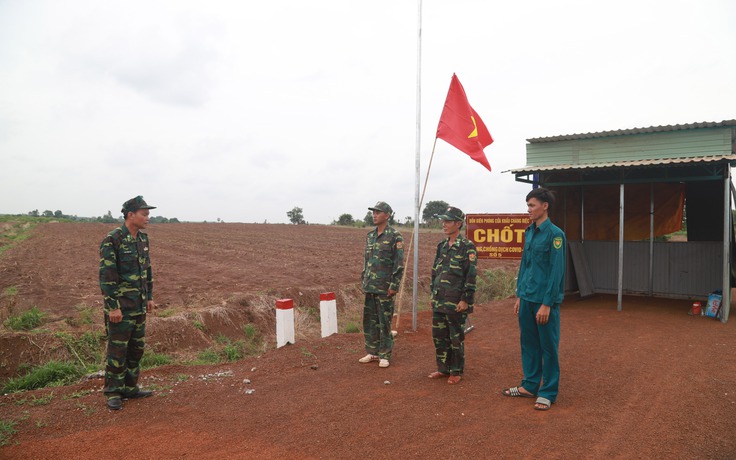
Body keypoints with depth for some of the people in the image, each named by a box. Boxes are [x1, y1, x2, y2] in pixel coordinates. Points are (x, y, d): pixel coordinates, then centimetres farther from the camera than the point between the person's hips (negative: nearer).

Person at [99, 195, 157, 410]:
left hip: (139, 306, 8)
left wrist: (149, 297, 15)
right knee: (117, 350, 1)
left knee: (136, 348, 13)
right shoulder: (112, 240, -16)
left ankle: (130, 387, 24)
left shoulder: (143, 238, 8)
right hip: (120, 306, -7)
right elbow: (106, 275, -18)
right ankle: (113, 393, 13)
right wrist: (113, 307, -19)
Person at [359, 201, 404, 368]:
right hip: (370, 287, 7)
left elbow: (399, 263, -12)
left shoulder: (395, 236, -9)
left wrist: (394, 286, -16)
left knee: (384, 321, 0)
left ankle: (385, 355, 11)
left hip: (385, 287, -7)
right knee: (369, 320, 10)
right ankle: (372, 352, 22)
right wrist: (363, 281, 15)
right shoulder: (370, 235, 12)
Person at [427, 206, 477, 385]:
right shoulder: (442, 246, 12)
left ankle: (456, 372, 17)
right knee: (439, 336, 12)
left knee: (456, 338, 4)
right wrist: (433, 294, 16)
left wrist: (465, 300, -17)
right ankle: (443, 368, 25)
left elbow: (471, 275, -14)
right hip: (439, 302, 7)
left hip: (456, 303, -7)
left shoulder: (467, 247, -10)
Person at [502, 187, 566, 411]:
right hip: (527, 298, 7)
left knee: (548, 346, 5)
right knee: (528, 343, 15)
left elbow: (556, 271, -15)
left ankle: (548, 392, 17)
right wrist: (519, 295, 13)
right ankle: (530, 385, 28)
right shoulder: (529, 232, 10)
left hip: (545, 301, -7)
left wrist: (547, 304, -17)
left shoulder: (555, 234, -13)